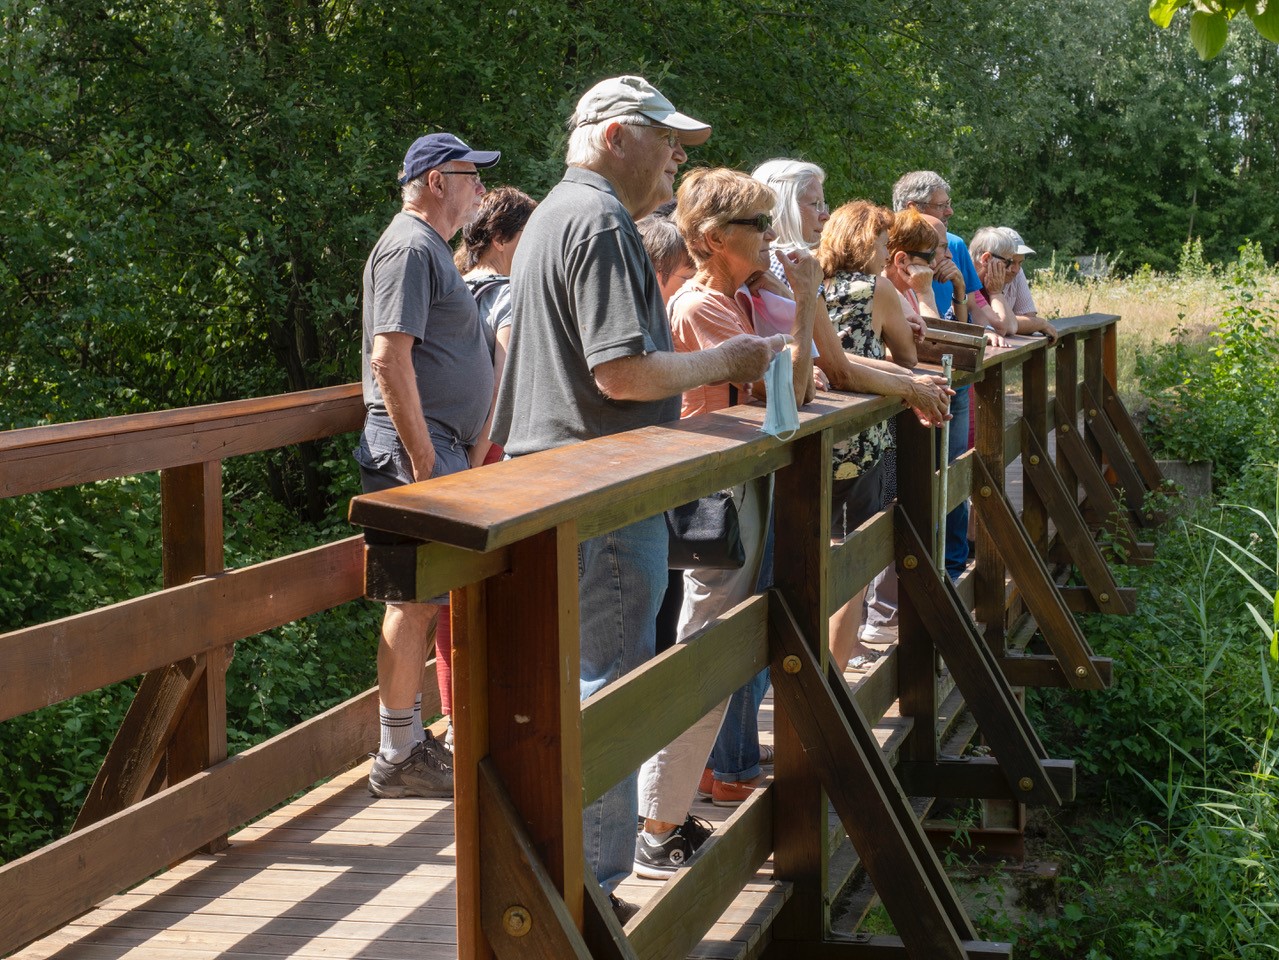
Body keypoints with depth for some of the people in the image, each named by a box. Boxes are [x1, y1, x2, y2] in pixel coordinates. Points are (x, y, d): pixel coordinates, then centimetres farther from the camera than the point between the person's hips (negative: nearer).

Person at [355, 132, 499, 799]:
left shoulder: (430, 247, 21)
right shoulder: (410, 247, -12)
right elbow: (389, 358, -21)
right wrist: (424, 459, -23)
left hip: (438, 448, 10)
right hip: (415, 450, -10)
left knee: (424, 597, 13)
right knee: (415, 599, -7)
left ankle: (411, 742, 21)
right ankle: (398, 758, -1)